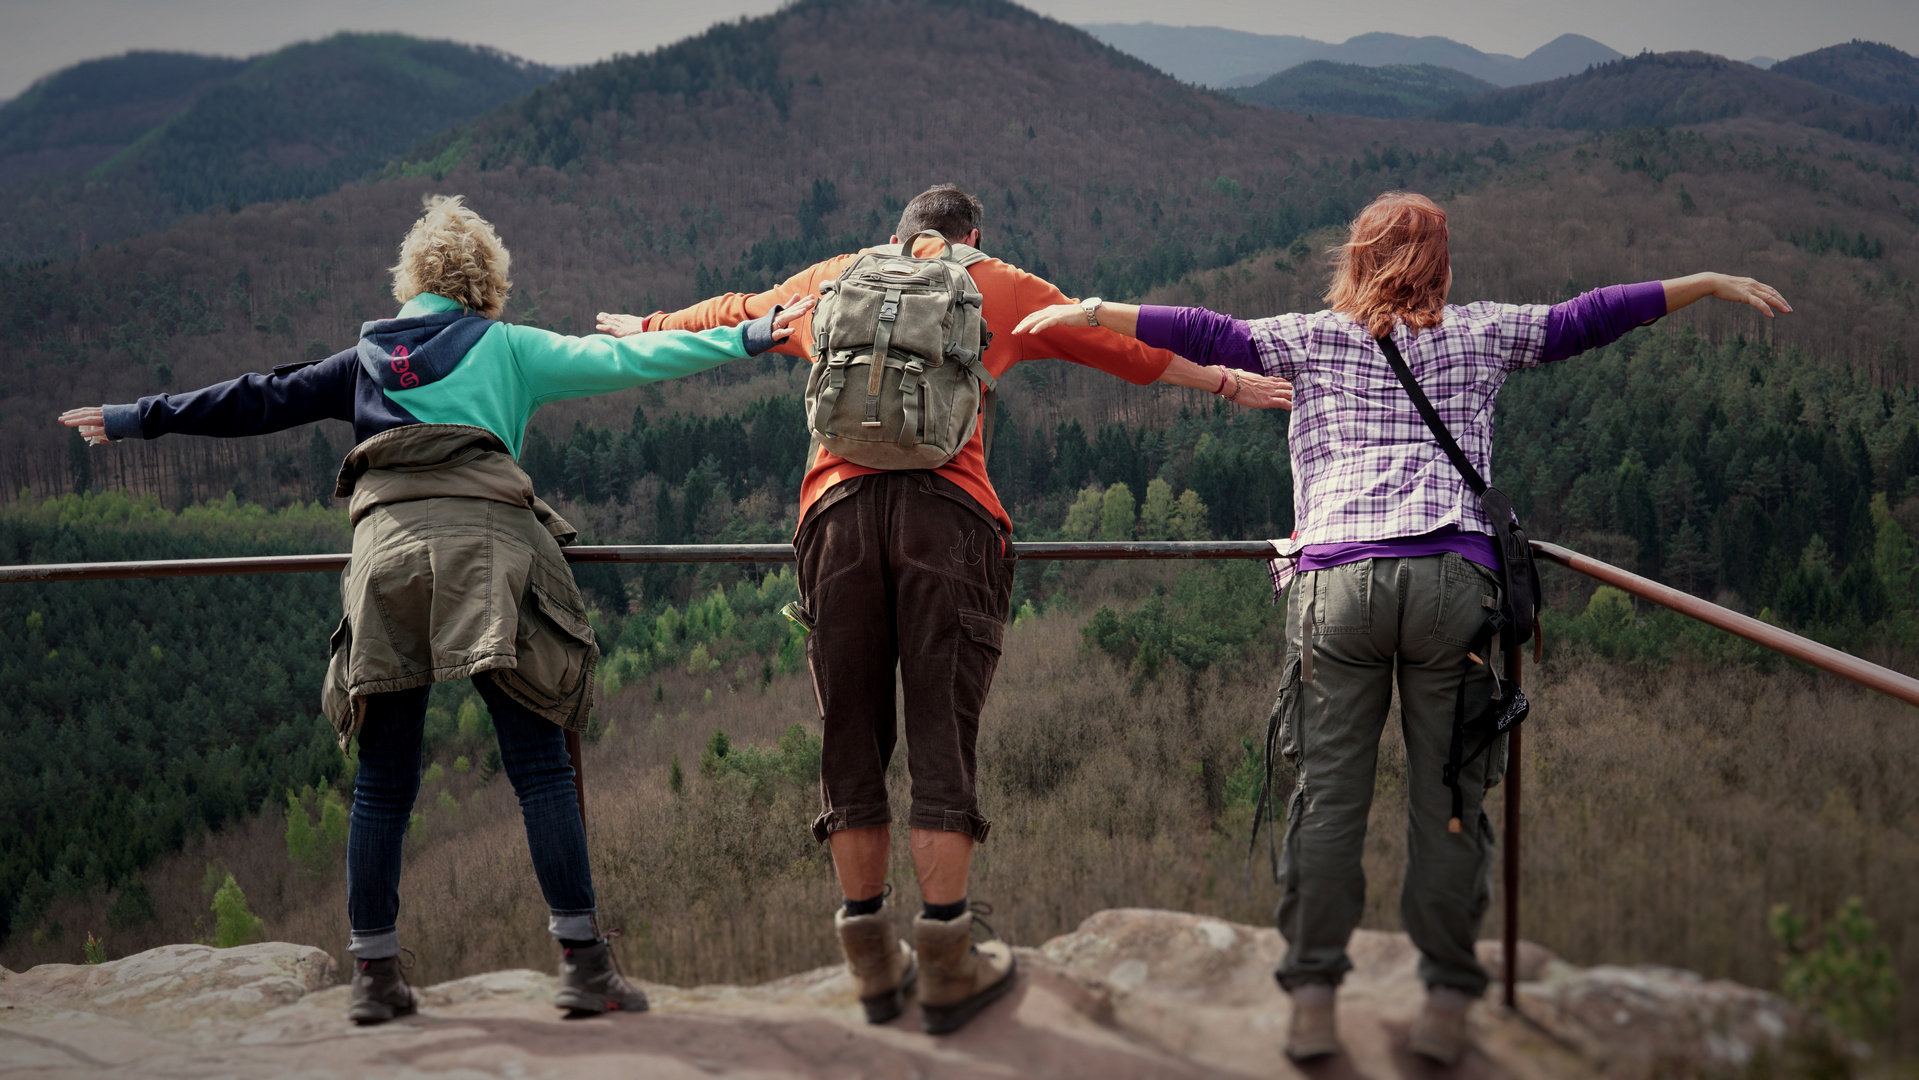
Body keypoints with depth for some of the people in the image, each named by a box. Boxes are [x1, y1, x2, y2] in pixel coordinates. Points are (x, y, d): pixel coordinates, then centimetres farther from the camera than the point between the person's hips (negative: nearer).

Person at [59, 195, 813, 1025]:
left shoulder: (367, 359, 23)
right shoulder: (509, 348, 15)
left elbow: (258, 401, 25)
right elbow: (623, 360, 9)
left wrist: (142, 419, 37)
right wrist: (744, 338, 12)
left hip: (385, 547, 3)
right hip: (482, 543, -3)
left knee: (383, 780, 9)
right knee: (539, 766, -1)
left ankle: (373, 974, 11)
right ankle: (584, 964, -2)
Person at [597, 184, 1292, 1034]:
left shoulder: (829, 281, 25)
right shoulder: (999, 285, 19)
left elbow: (725, 315, 41)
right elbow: (1128, 348, 23)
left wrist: (641, 329, 59)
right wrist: (1230, 383, 34)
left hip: (836, 509, 2)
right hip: (945, 510, -2)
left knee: (851, 736, 8)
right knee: (941, 735, -1)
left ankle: (873, 965, 14)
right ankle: (946, 969, 2)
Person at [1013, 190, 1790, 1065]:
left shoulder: (1313, 338, 15)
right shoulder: (1477, 335, 17)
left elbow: (1205, 334, 10)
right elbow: (1584, 319, 22)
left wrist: (1084, 311, 16)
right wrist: (1710, 283, 31)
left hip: (1338, 581, 0)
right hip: (1452, 580, 0)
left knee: (1328, 795, 4)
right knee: (1446, 798, 5)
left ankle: (1312, 1000, 4)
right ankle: (1446, 1004, 8)